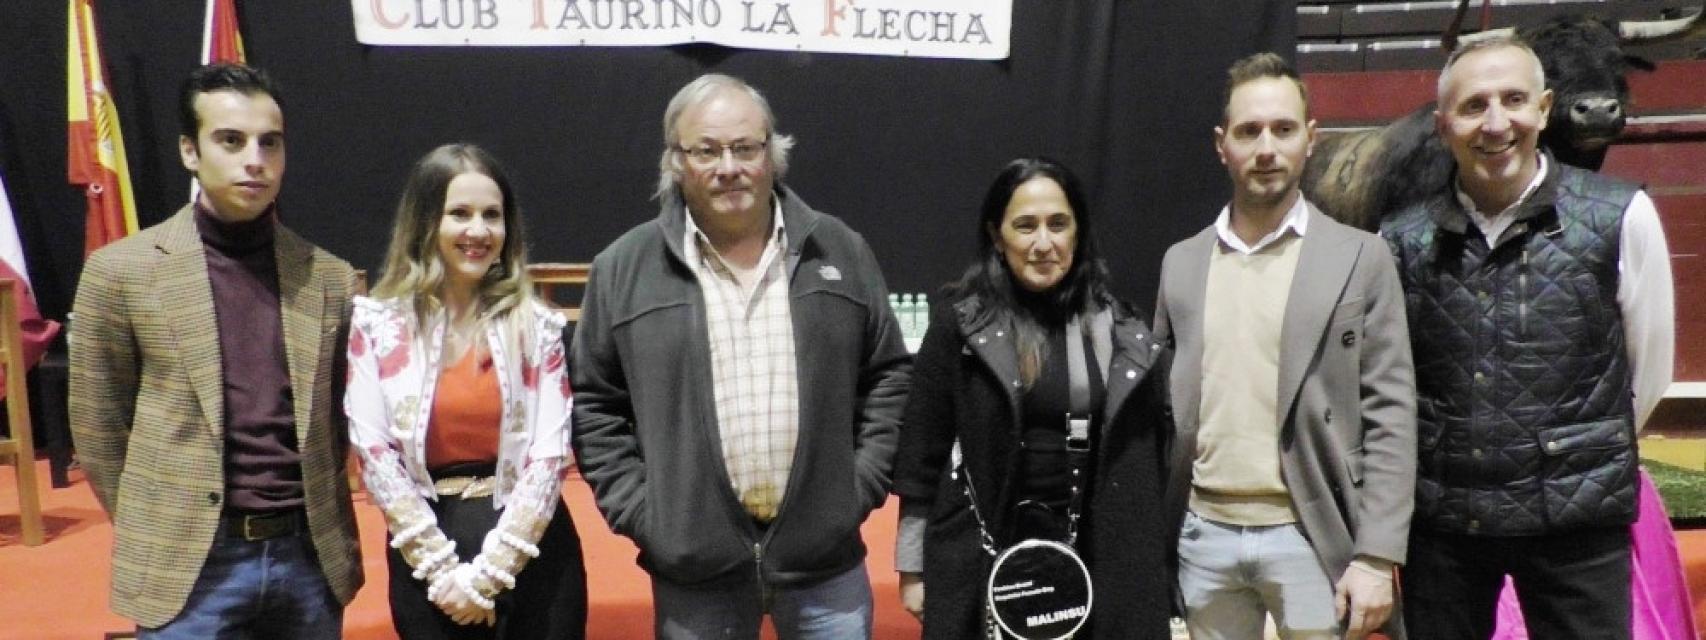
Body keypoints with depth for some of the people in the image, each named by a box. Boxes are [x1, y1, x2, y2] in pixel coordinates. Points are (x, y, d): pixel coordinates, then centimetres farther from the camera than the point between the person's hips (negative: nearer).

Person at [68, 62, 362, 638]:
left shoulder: (331, 278, 3)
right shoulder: (122, 270, -3)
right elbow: (98, 427, 2)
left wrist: (324, 522, 8)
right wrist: (161, 534, 4)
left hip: (310, 557, 3)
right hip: (191, 567, -2)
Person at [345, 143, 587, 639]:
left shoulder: (537, 326, -1)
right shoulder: (376, 324, -1)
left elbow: (550, 454, -6)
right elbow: (373, 451, -6)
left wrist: (486, 573, -12)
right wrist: (444, 569, -10)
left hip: (532, 553, 0)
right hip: (423, 556, 0)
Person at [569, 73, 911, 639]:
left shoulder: (840, 251, 4)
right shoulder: (623, 269, 0)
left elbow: (888, 376, 9)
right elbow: (593, 405, 4)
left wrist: (864, 483, 0)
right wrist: (638, 513, -3)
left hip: (826, 557, 1)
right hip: (694, 569, 0)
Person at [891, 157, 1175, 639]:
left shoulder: (1119, 327, 2)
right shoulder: (961, 323, -6)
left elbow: (1145, 458, 6)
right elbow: (922, 452, -2)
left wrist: (1148, 571, 5)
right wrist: (913, 566, -2)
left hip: (1094, 559, 2)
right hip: (982, 560, -2)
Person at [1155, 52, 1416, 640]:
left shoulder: (1360, 258, -1)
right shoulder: (1181, 262, 8)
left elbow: (1390, 416, -5)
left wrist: (1376, 557, -11)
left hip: (1310, 538, -3)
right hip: (1205, 536, 3)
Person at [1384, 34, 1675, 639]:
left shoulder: (1620, 217, -5)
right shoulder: (1403, 241, -2)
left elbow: (1648, 369, 6)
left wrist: (1584, 454, 12)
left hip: (1576, 517, -1)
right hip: (1440, 515, 2)